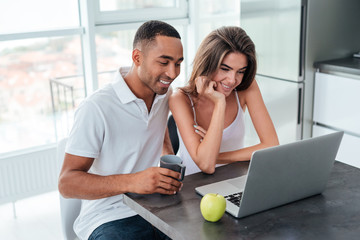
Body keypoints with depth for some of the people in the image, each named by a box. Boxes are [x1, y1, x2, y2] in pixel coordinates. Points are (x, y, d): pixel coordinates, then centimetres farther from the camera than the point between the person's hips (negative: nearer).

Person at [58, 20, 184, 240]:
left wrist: (171, 172, 5)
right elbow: (67, 183, -18)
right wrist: (131, 181, -32)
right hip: (110, 218, -5)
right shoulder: (96, 108, -17)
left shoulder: (164, 95, 7)